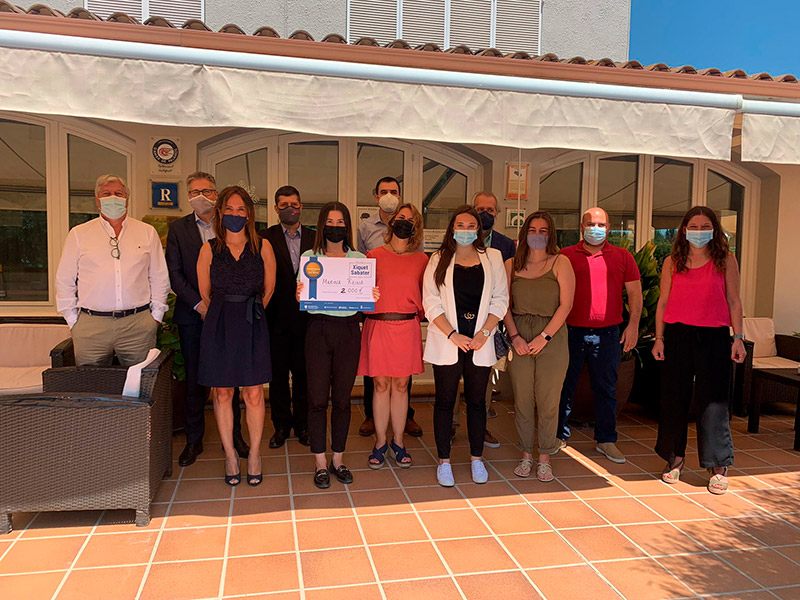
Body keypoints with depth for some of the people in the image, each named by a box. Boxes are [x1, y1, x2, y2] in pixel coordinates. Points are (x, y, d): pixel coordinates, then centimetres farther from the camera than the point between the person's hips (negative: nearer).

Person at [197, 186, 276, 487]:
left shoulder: (263, 247, 2)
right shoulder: (209, 249, 2)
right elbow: (204, 293, 10)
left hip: (253, 326, 0)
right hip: (219, 325, 1)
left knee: (254, 394, 3)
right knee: (222, 393, 7)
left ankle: (254, 454, 20)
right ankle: (230, 456, 23)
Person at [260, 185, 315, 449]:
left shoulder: (314, 238, 7)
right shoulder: (266, 238, 2)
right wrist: (263, 312, -14)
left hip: (306, 316, 1)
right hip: (277, 316, -1)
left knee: (303, 373, 9)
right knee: (278, 374, 9)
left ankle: (302, 424, 22)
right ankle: (281, 425, 22)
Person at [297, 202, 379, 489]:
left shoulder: (359, 259, 9)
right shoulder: (309, 257, 5)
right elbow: (302, 297, 1)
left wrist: (373, 297, -12)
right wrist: (299, 296, -21)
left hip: (348, 330, 1)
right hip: (318, 329, -1)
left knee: (342, 398, 8)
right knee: (318, 398, 2)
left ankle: (338, 460, 23)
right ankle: (321, 463, 15)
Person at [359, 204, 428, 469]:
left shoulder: (421, 259, 7)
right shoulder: (374, 255, 4)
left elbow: (425, 296, 12)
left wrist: (417, 318, 3)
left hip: (407, 328, 1)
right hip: (378, 326, -1)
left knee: (401, 385, 8)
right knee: (381, 385, 5)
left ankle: (398, 441, 22)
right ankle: (380, 441, 20)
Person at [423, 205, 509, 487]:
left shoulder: (493, 258, 8)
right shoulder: (439, 260, 4)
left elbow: (500, 300, 5)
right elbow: (431, 302, -3)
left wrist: (484, 332, -7)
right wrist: (453, 335, -12)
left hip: (480, 342, 1)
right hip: (447, 343, -1)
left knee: (477, 401, 9)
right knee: (445, 401, 5)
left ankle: (477, 458, 24)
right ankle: (444, 461, 16)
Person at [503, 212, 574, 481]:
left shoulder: (560, 263, 2)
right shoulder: (511, 265, 8)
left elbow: (565, 304, -4)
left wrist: (544, 337, -11)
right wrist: (515, 337, -6)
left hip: (552, 336, -2)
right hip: (520, 339, 2)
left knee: (548, 401, 2)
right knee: (522, 399, 5)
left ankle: (544, 458, 17)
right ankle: (526, 455, 21)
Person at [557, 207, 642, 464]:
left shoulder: (622, 257, 8)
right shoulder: (565, 256, 4)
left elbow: (634, 292, 8)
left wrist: (633, 324, -2)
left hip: (608, 332, 1)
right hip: (571, 331, -1)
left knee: (606, 387, 9)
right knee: (565, 384, 7)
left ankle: (606, 440, 21)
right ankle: (559, 436, 21)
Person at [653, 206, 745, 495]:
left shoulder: (726, 260, 5)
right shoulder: (672, 262, 7)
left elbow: (734, 301, 5)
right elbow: (663, 302, 9)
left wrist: (738, 337, -2)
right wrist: (659, 338, 4)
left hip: (714, 337, -1)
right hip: (677, 335, 2)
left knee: (713, 401, -1)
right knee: (674, 398, 7)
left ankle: (718, 466, 11)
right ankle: (676, 457, 22)